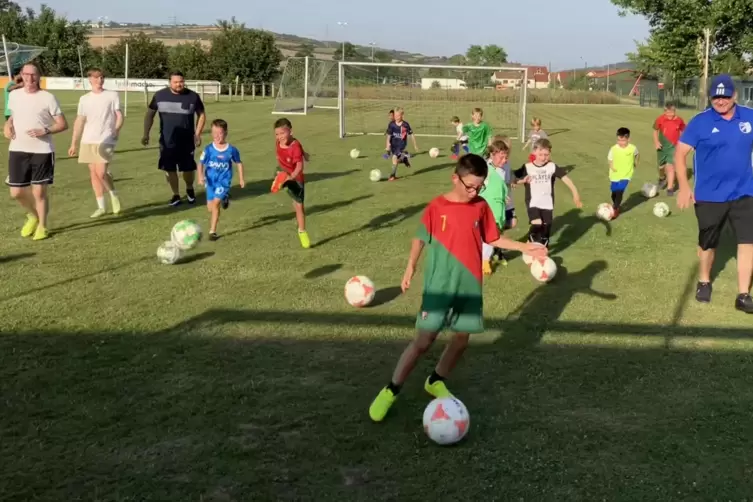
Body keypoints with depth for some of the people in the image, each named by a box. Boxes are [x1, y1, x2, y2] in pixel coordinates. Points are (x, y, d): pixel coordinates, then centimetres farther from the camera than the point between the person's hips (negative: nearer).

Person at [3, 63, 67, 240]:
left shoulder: (47, 97, -5)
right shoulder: (14, 95, 7)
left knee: (39, 191, 1)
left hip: (42, 151, -4)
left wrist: (45, 131, -20)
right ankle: (33, 215, 32)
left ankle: (42, 226, 19)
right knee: (16, 192, 3)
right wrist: (8, 125, 4)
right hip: (17, 150, 4)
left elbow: (63, 124, -4)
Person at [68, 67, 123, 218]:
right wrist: (73, 144, 8)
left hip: (105, 141, -4)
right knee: (93, 174, 5)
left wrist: (116, 130, -16)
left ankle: (114, 195, 13)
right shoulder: (84, 99, 10)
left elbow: (119, 116, 0)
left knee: (101, 173, -15)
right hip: (88, 141, 4)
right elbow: (79, 122, 11)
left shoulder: (112, 95, 1)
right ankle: (101, 207, 12)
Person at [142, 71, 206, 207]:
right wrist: (146, 134, -1)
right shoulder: (160, 96, -2)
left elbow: (201, 115, 5)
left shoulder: (193, 96, -5)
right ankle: (176, 195, 21)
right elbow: (150, 114, 7)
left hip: (187, 141, -1)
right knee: (169, 169, 3)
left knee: (188, 168, 3)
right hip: (167, 142, 1)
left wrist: (197, 134, -4)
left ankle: (190, 190, 33)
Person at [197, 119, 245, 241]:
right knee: (210, 207, 13)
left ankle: (212, 231, -10)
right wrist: (200, 176, -27)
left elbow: (238, 163, 5)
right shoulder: (208, 149, -10)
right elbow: (201, 163, -10)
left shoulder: (231, 150, -10)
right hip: (211, 181, 3)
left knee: (215, 203, -19)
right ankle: (224, 199, 47)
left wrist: (241, 178, 8)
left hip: (224, 181, -3)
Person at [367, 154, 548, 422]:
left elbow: (493, 239, 12)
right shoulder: (436, 207, -8)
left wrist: (524, 247, 5)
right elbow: (420, 238, 2)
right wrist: (410, 268, -7)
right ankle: (391, 390, 6)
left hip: (470, 284, 4)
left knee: (462, 338, 8)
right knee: (424, 340, -7)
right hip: (439, 285, -4)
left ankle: (436, 381, 31)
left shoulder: (481, 207, 2)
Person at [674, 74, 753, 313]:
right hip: (709, 195, -2)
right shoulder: (700, 122, -10)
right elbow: (680, 153, -9)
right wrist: (683, 186, -15)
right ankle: (704, 282, 38)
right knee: (707, 243, 14)